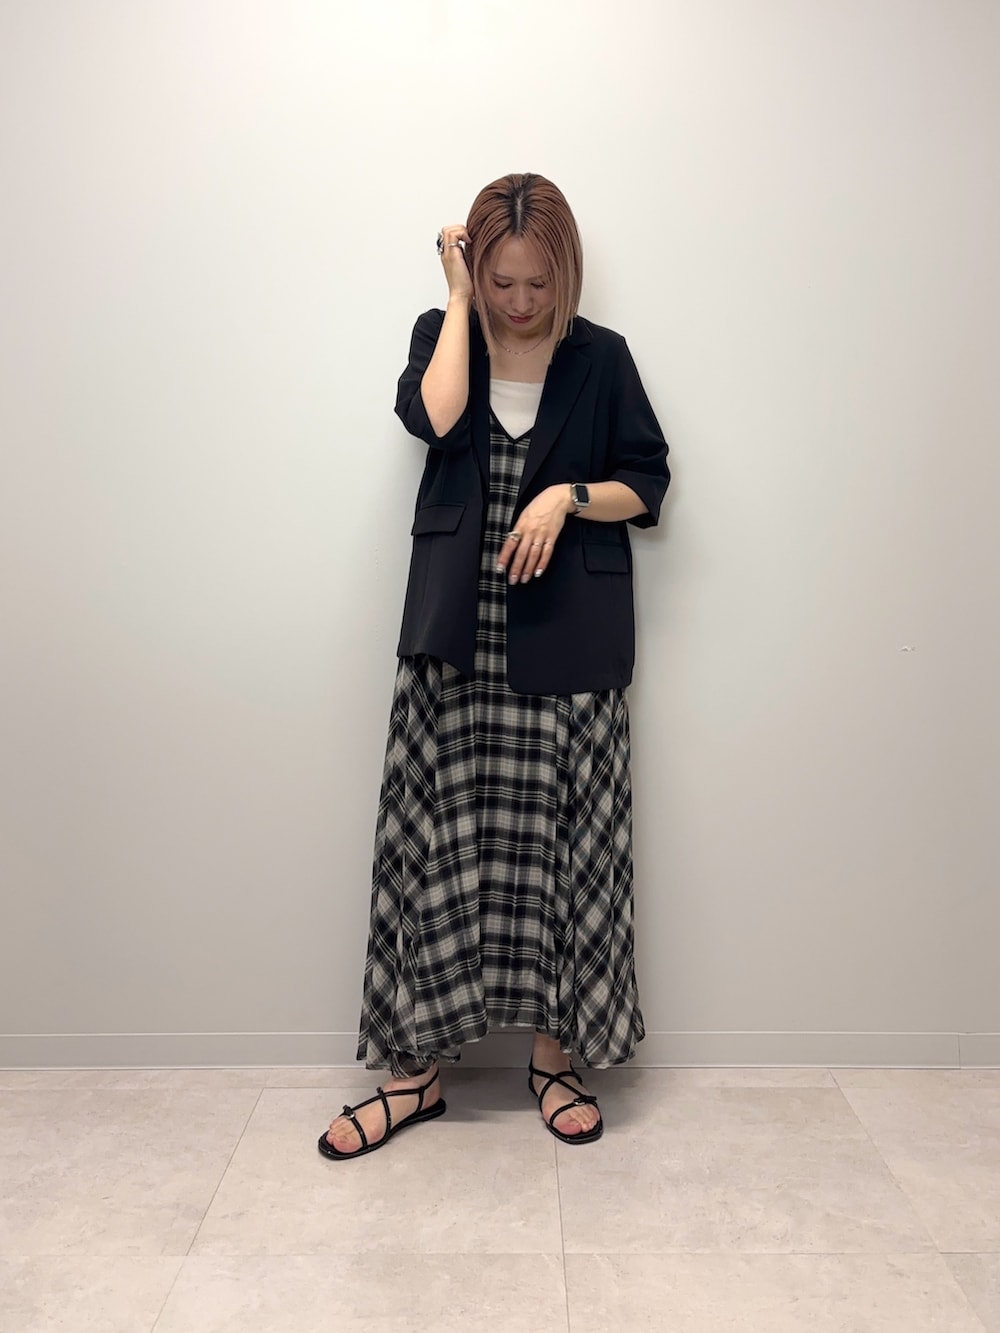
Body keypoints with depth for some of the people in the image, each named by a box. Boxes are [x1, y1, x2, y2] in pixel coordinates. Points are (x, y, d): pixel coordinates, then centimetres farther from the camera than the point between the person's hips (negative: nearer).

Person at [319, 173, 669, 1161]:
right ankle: (416, 1069, 17)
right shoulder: (444, 335, 9)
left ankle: (556, 1056, 24)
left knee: (562, 845, 5)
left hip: (567, 645, 0)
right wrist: (460, 297, -5)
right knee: (432, 845, 2)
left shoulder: (600, 358, 6)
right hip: (454, 639, 1)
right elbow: (434, 417, -13)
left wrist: (570, 496, -11)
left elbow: (648, 484, 7)